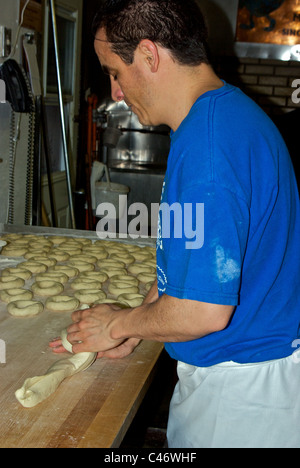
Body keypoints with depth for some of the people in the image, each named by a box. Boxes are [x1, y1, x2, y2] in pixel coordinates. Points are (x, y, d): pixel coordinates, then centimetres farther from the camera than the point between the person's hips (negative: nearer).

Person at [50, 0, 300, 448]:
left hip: (240, 387, -9)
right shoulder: (227, 112, 6)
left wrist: (120, 324, -10)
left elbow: (204, 311, -29)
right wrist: (132, 333, 10)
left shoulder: (207, 141, -28)